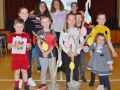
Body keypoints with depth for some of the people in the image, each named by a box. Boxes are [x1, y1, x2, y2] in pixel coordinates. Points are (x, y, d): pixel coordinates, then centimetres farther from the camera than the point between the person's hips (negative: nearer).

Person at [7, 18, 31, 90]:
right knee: (16, 72, 7)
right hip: (15, 58, 0)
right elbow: (9, 47, 1)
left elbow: (30, 46, 6)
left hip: (24, 57, 0)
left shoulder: (26, 35, 0)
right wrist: (13, 45, -19)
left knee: (24, 71, 9)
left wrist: (28, 45, -17)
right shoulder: (11, 36, -1)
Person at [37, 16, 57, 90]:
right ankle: (43, 83, 24)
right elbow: (39, 44, -1)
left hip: (52, 54, -1)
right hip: (42, 54, 1)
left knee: (52, 69, 7)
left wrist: (48, 52, -15)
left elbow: (53, 44, -5)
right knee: (43, 69, 12)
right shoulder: (40, 33, 2)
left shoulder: (52, 32, 0)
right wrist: (43, 52, -15)